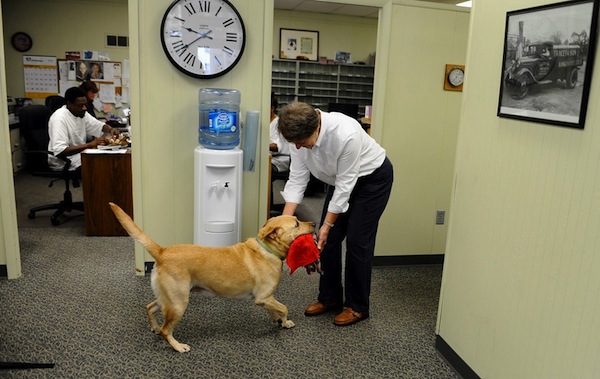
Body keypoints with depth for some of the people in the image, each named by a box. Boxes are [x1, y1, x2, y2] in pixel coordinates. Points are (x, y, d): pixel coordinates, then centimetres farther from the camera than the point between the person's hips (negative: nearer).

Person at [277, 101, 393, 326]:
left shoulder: (346, 134, -39)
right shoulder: (302, 135, -20)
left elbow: (345, 184, -30)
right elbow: (297, 179, -15)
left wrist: (327, 224, -25)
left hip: (372, 178, -6)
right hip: (340, 179, 6)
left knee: (357, 240, -6)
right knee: (329, 239, 4)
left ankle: (358, 306, 9)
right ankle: (330, 297, 20)